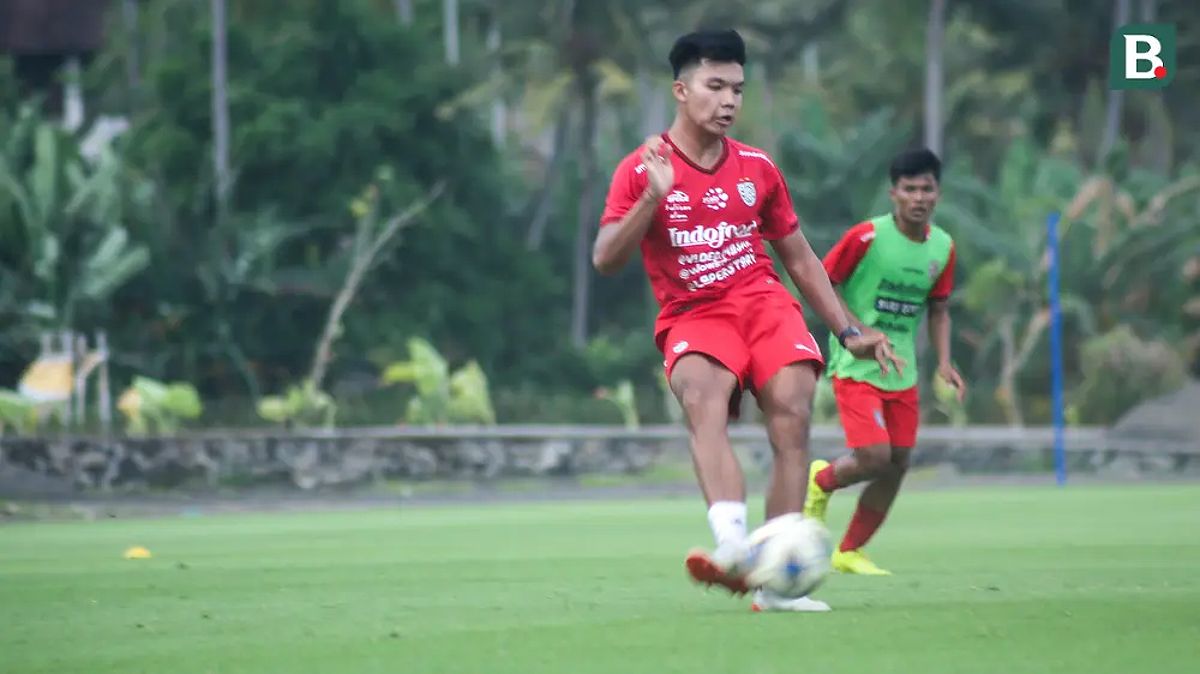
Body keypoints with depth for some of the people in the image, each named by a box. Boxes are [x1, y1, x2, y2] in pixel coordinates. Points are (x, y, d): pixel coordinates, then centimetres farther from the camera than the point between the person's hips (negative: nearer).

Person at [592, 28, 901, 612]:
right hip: (692, 317, -3)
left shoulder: (757, 169, 12)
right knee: (703, 398, -34)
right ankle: (734, 547, -54)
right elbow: (605, 260, -10)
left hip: (765, 304, 4)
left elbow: (800, 258, 20)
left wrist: (848, 332, 15)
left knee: (791, 412, -21)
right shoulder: (641, 171, 1)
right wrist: (654, 197, -22)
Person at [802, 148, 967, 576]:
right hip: (856, 365, -6)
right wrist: (860, 332, -17)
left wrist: (944, 363, 3)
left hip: (902, 373, 6)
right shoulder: (867, 236, -14)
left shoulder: (943, 247, 4)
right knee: (874, 457, -17)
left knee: (898, 464, 5)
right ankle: (821, 481, 17)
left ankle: (850, 552, 20)